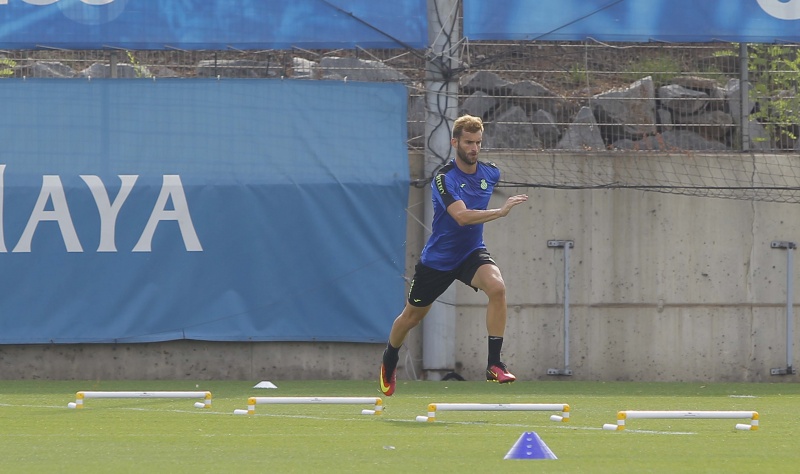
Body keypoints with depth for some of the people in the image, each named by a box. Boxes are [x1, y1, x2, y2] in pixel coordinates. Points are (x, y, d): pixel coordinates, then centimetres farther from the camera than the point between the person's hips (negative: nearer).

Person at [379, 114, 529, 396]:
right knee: (412, 316, 14)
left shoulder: (490, 174, -3)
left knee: (497, 287, -29)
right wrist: (501, 211, -47)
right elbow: (462, 216, -39)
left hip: (472, 254, 3)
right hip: (437, 258, -3)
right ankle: (389, 361, 47)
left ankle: (494, 365, -27)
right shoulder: (444, 178, -23)